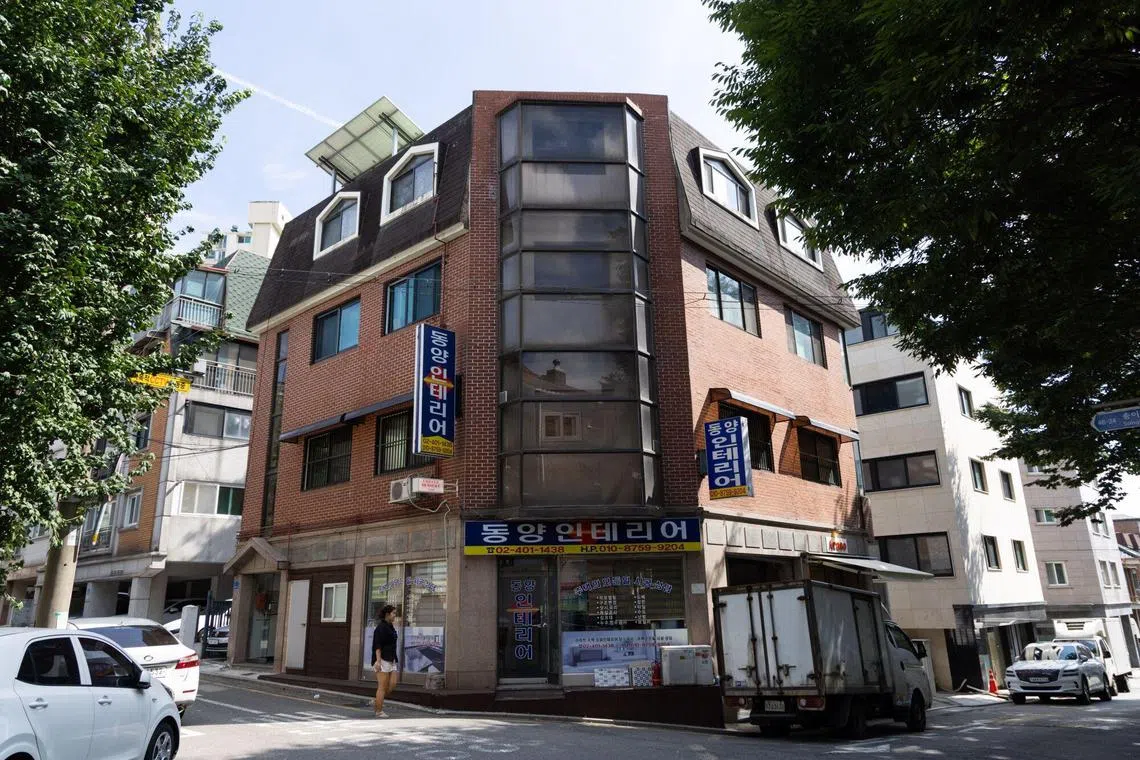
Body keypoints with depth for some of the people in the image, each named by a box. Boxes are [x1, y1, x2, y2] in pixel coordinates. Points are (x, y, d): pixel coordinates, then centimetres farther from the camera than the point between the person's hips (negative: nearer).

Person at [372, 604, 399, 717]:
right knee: (383, 686, -4)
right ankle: (379, 711, 5)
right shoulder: (381, 627, -13)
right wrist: (378, 661, -24)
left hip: (391, 660, 9)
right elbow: (378, 645, -19)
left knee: (392, 684, 4)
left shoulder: (390, 627, 14)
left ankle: (377, 701, 21)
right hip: (382, 660, -9)